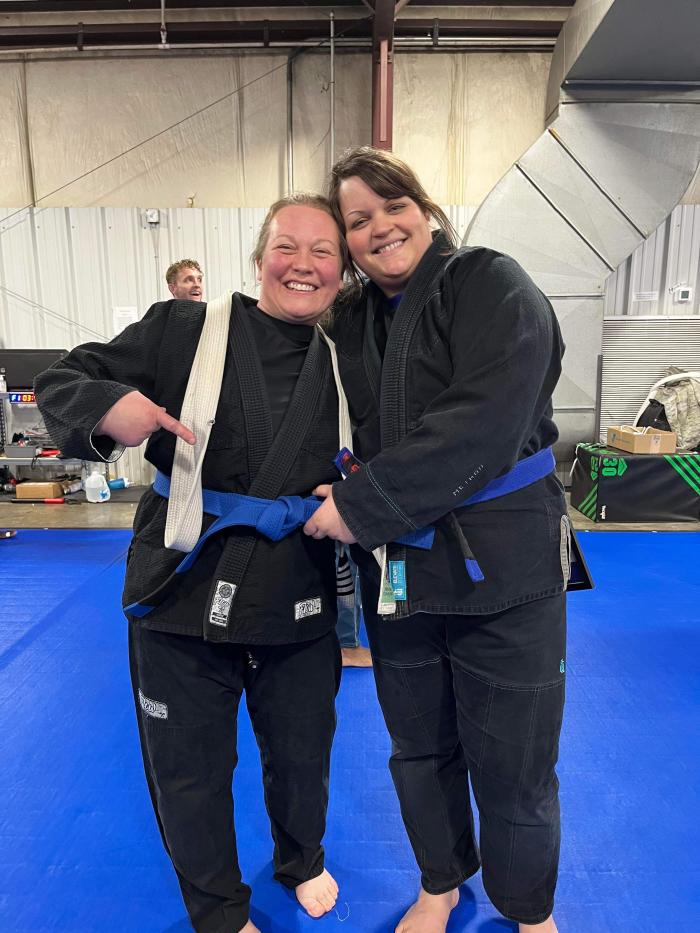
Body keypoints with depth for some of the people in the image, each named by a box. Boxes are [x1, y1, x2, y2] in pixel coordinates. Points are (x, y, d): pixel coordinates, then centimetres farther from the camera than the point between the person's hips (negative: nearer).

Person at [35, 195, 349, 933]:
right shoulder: (181, 329, -5)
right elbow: (63, 381, -3)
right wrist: (108, 406, -24)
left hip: (299, 605, 2)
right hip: (183, 593, -1)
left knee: (302, 757, 22)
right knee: (188, 769, 16)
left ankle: (301, 861, 57)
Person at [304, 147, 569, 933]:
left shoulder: (492, 287, -9)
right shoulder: (352, 321, 8)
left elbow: (480, 426, -23)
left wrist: (361, 505, -21)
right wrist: (346, 491, -7)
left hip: (500, 566, -5)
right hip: (394, 567, 5)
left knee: (513, 767, 12)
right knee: (418, 748, 21)